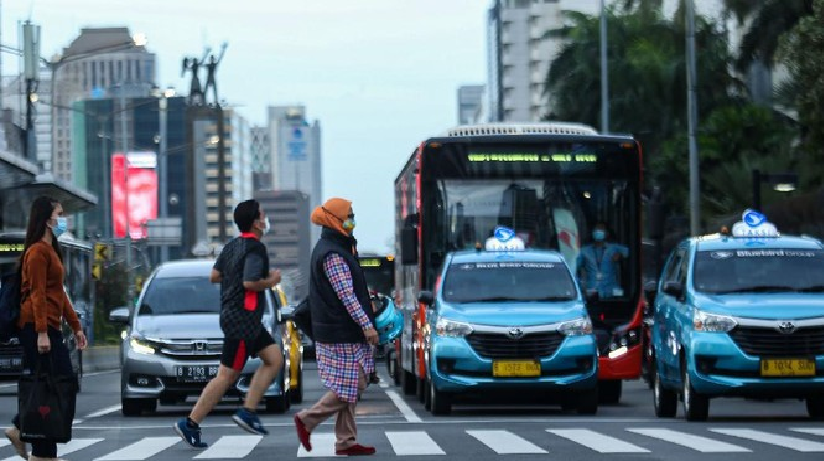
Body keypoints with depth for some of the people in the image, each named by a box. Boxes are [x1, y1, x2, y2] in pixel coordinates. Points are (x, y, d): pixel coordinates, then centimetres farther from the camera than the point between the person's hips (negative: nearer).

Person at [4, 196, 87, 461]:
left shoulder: (52, 251, 20)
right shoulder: (38, 251, -10)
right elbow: (37, 293, -17)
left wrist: (76, 326, 22)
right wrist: (41, 332, -22)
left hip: (51, 328, 10)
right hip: (37, 328, -10)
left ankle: (21, 430, 17)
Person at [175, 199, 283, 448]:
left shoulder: (232, 246, 11)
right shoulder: (255, 248, -17)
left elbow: (214, 275, 14)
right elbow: (250, 283, -27)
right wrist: (270, 281, -10)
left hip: (232, 315, 10)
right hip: (243, 318, -10)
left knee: (274, 358, 10)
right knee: (227, 376, -6)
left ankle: (247, 412, 5)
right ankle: (190, 424, -3)